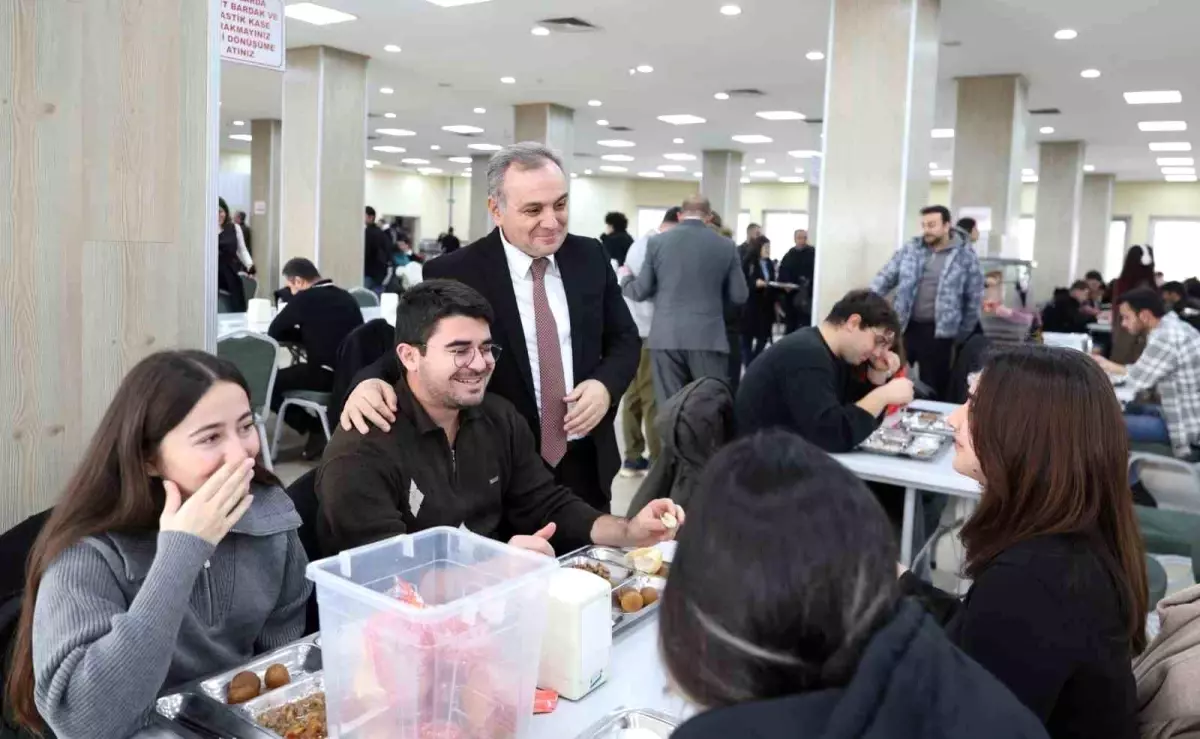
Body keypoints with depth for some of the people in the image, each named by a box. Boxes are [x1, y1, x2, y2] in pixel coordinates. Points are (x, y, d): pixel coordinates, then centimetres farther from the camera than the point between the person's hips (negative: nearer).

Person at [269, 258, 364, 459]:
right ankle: (324, 425, 26)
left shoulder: (304, 298, -6)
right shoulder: (346, 297, 13)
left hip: (324, 377, -8)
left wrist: (301, 335, 18)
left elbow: (273, 333, 2)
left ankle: (315, 429, 8)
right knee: (292, 373, 32)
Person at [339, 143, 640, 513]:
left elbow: (624, 339, 8)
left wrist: (606, 385, -13)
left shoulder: (590, 257, 1)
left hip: (587, 463, 4)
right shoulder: (453, 274, -11)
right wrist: (371, 381, -31)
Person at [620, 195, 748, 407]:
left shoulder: (657, 242, 2)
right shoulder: (726, 246, 3)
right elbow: (739, 296, 6)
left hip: (666, 338, 1)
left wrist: (625, 278, 26)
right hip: (708, 338, 0)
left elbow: (640, 292, 4)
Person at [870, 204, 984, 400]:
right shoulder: (911, 248, 6)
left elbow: (974, 297, 1)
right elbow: (886, 277, 7)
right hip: (905, 326, 3)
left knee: (933, 385, 6)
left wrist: (964, 332, 3)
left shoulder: (965, 255, -3)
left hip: (938, 331, -3)